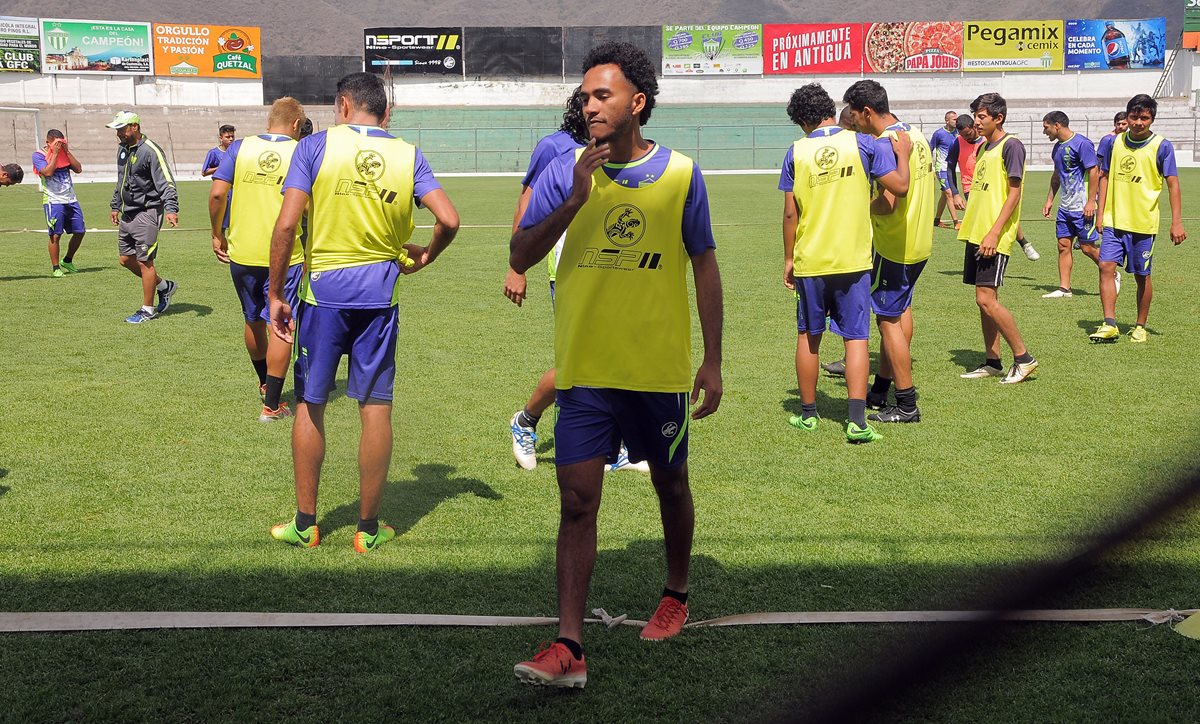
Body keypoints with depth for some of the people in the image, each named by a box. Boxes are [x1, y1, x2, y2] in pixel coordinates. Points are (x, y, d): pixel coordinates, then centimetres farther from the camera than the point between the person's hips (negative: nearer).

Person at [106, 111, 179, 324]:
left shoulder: (151, 151, -15)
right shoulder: (122, 150, 13)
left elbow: (166, 183, -20)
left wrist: (170, 208, -32)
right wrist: (115, 206, 30)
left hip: (147, 213, -9)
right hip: (127, 214, 9)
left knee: (144, 262, -5)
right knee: (126, 259, 12)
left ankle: (147, 309, 6)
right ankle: (164, 286, 29)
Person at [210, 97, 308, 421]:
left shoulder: (240, 148, 1)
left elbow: (217, 193, -8)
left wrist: (217, 235, 4)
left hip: (242, 253, 3)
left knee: (253, 321, 20)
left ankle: (265, 384, 42)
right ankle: (272, 405, 4)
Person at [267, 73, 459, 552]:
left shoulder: (316, 146, -4)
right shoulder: (408, 155, 3)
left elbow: (286, 225, -11)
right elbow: (449, 220, -6)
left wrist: (276, 294, -4)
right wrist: (424, 257, 14)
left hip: (322, 289, -2)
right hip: (380, 294, 2)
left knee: (310, 404, 11)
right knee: (376, 407, 8)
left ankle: (305, 524, 19)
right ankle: (369, 528, 15)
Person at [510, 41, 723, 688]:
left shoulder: (681, 174, -2)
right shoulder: (565, 173, -1)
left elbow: (704, 266, 4)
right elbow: (519, 257, -5)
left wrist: (713, 361, 3)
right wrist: (573, 202, -20)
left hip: (660, 368, 0)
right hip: (584, 369, 0)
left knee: (670, 487, 16)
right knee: (576, 501, -5)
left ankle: (676, 595, 41)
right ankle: (568, 648, -3)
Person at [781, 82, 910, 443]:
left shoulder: (796, 152, -2)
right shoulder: (864, 144, -5)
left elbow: (790, 214, -1)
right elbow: (899, 186, -7)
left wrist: (788, 258, 9)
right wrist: (902, 154, 11)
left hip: (809, 262, 1)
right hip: (853, 260, -1)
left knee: (808, 336, 15)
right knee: (856, 338, 2)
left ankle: (807, 413, 24)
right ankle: (857, 422, -6)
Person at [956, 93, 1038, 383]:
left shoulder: (1011, 146, -9)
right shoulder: (983, 148, 16)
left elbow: (1014, 193, -15)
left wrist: (994, 233, -20)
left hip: (994, 237, -9)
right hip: (975, 234, 9)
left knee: (986, 299, -12)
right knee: (985, 300, 10)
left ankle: (1023, 358, -2)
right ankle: (992, 363, 16)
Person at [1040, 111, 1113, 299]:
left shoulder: (1081, 144, -13)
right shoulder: (1057, 147, 13)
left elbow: (1093, 172, -16)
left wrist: (1091, 202, -20)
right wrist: (1050, 200, 20)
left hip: (1082, 207, -8)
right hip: (1065, 206, 8)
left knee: (1087, 247, -2)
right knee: (1063, 245, 3)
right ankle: (1064, 288, 6)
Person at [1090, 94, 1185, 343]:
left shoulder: (1161, 147, -6)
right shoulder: (1112, 142, 3)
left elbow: (1173, 184, -5)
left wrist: (1177, 222, -10)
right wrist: (1101, 212, 7)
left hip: (1144, 223, -2)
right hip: (1114, 220, 3)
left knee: (1142, 276, 6)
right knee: (1106, 267, -12)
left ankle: (1140, 327, 20)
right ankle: (1110, 325, -10)